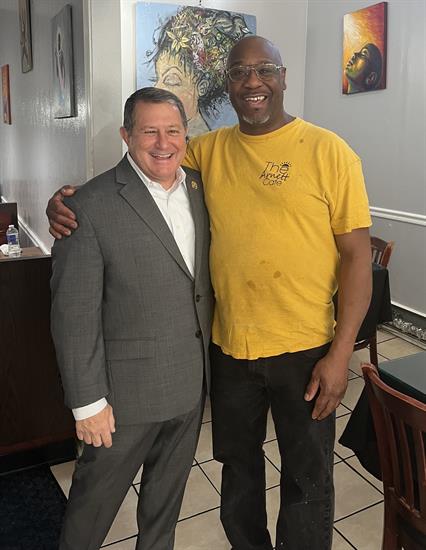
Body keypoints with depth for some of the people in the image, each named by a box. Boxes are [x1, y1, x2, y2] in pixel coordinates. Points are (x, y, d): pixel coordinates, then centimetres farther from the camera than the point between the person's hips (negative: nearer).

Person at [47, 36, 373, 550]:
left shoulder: (328, 151, -8)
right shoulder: (208, 151, 2)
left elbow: (357, 255, -9)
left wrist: (340, 353, -13)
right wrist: (68, 198, -10)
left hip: (305, 350, -3)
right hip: (228, 346, 4)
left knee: (307, 478, 16)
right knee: (239, 464, 25)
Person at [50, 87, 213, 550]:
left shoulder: (201, 188, 2)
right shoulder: (92, 205, -17)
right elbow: (74, 314, -16)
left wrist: (211, 362, 6)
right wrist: (87, 401, -13)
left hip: (191, 383, 5)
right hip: (128, 390, -5)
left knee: (167, 494, 25)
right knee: (95, 499, 17)